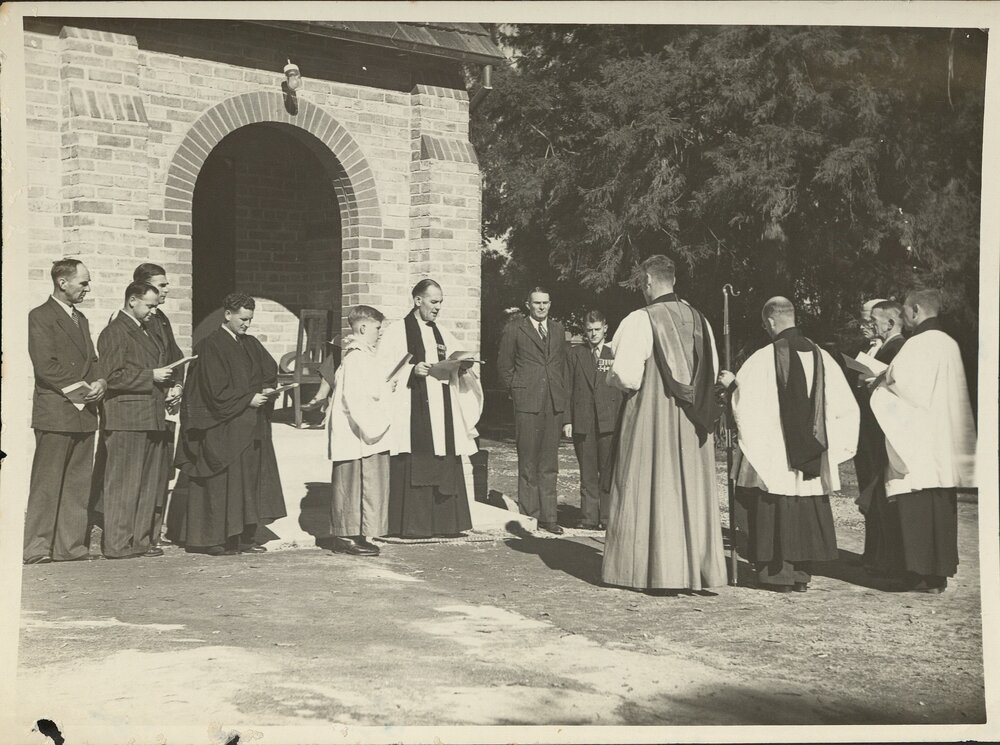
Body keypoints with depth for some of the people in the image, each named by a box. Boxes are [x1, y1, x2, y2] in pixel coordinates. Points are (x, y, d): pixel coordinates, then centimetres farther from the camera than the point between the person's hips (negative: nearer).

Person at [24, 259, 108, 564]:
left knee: (79, 485, 7)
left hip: (84, 413, 8)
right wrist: (81, 389, -13)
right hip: (54, 412, -8)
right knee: (47, 484, -4)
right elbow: (45, 366, -13)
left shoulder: (81, 319, 20)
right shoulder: (40, 317, -5)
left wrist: (100, 381, -2)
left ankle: (70, 545, 12)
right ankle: (36, 548, 1)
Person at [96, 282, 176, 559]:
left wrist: (167, 386, 11)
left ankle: (141, 539, 18)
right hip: (126, 419, -9)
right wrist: (152, 377, -15)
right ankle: (117, 544, 0)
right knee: (123, 484, -5)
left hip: (152, 418, 9)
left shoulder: (147, 333, 21)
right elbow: (113, 376, -16)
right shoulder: (114, 333, -8)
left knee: (150, 483, 11)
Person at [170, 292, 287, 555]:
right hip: (222, 428, -7)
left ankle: (244, 536, 10)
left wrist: (265, 390, -7)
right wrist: (249, 398, -15)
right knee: (220, 482, -4)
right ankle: (212, 539, 2)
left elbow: (270, 369, 13)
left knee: (250, 479, 6)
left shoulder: (251, 344, 13)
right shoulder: (211, 346, -10)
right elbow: (216, 389, -15)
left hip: (249, 429, 7)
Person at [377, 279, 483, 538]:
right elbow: (385, 371, -7)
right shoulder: (397, 333, -1)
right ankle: (410, 524, -1)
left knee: (444, 467, 5)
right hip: (412, 414, -6)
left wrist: (463, 366, -6)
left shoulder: (441, 334, 17)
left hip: (441, 415, 6)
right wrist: (412, 370, -21)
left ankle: (443, 521, 11)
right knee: (413, 468, -7)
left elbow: (457, 364, 16)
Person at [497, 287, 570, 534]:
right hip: (527, 404, -4)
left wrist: (565, 398, 13)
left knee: (549, 464, 6)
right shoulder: (514, 329, 2)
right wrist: (516, 391, 1)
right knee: (528, 464, 0)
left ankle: (548, 517, 10)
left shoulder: (558, 330, 15)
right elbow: (503, 365, 6)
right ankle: (529, 516, 6)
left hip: (555, 404, 4)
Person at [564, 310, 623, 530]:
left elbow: (623, 387, 5)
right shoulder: (575, 354, 10)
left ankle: (607, 517, 4)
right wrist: (568, 419, 2)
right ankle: (589, 517, 8)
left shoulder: (615, 353, 7)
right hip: (582, 421, 1)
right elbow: (569, 388, 9)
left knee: (608, 471, -2)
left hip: (609, 421, -1)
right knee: (587, 472, 4)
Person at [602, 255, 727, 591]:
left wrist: (612, 376, 4)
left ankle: (654, 568, 5)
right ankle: (697, 566, 14)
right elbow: (712, 372, 8)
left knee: (650, 491, 3)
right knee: (691, 492, 10)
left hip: (651, 417, -5)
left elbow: (627, 376, -17)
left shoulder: (641, 320, -13)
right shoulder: (698, 319, 4)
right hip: (692, 424, 5)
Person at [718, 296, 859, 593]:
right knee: (807, 511, 11)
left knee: (775, 510, 4)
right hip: (812, 455, 4)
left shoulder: (763, 358, -12)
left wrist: (731, 383, 10)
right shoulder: (820, 356, 2)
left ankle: (779, 572, 4)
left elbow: (745, 401, -8)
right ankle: (802, 573, 14)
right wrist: (833, 445, 14)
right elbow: (844, 405, 4)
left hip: (774, 452, -4)